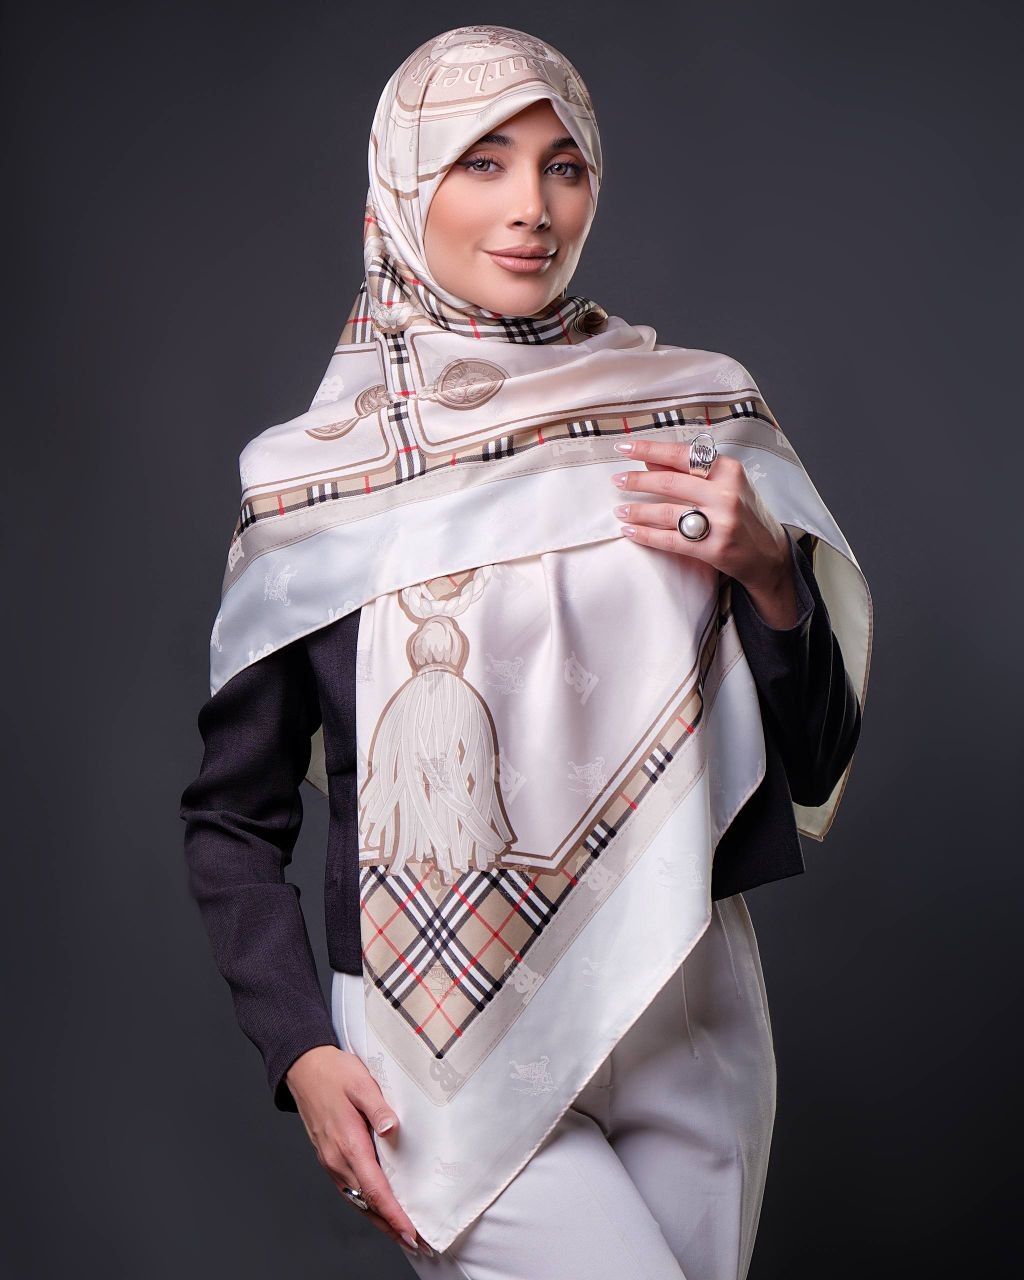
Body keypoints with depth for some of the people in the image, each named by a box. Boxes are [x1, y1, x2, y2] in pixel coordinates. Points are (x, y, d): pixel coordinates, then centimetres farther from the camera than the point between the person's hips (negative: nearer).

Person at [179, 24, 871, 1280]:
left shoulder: (699, 411, 2)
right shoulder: (311, 475, -3)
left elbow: (814, 766, 5)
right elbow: (232, 814, 4)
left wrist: (768, 576, -12)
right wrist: (300, 1053, -8)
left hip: (691, 1023, 3)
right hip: (450, 1037, -3)